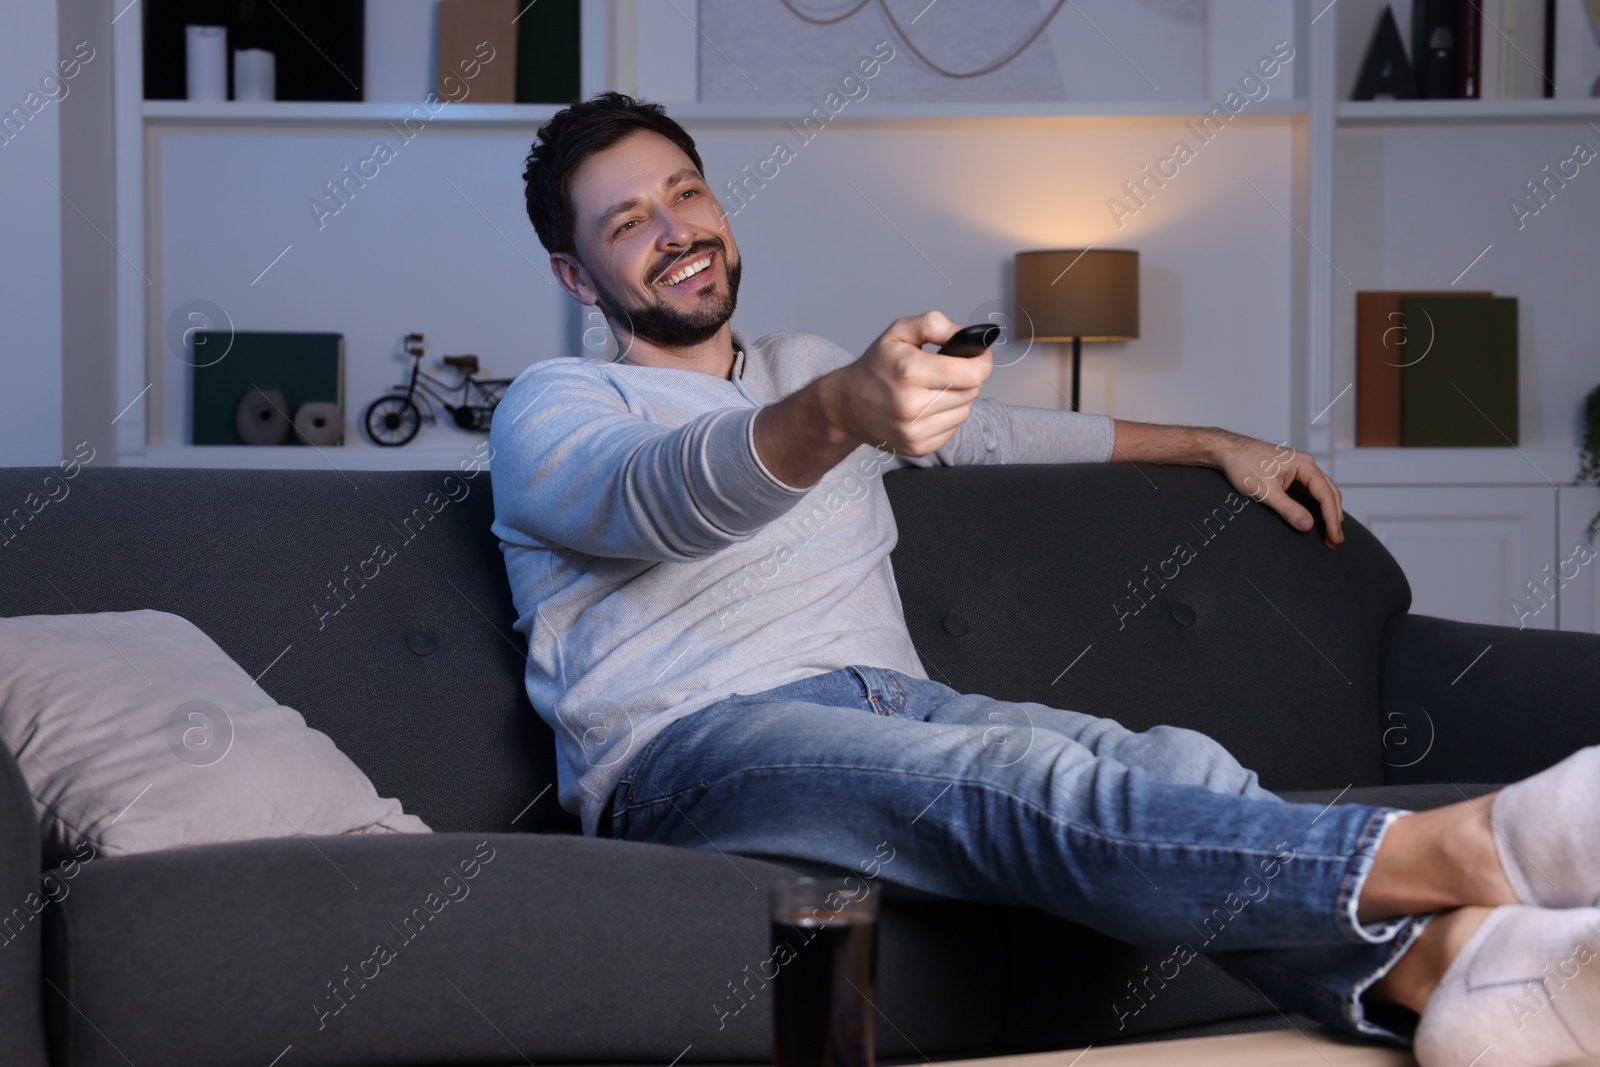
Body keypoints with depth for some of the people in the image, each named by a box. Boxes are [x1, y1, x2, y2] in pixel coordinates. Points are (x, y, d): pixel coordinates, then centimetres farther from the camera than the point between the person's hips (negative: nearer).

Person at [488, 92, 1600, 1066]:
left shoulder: (814, 368, 29)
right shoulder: (549, 409, 6)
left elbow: (999, 430, 44)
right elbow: (652, 497, -17)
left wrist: (1216, 443, 45)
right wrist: (839, 416, -38)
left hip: (896, 701, 7)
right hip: (693, 743, -6)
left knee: (1179, 764, -25)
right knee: (1013, 781, -36)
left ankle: (1448, 960, -52)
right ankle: (1463, 849, -56)